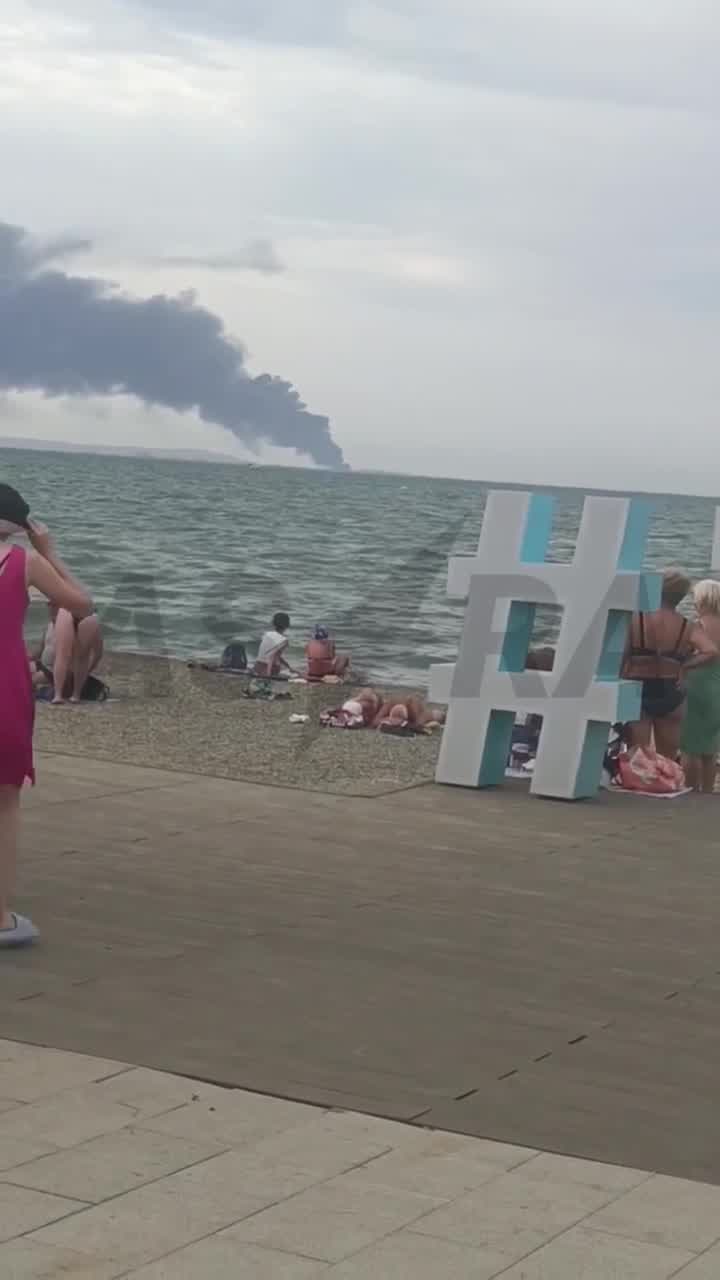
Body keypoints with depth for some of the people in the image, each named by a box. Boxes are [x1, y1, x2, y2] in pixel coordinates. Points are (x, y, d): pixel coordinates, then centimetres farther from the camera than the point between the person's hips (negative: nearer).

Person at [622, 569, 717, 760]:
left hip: (638, 692, -1)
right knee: (667, 761, 12)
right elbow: (711, 652, -18)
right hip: (670, 694, 1)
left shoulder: (636, 619, -8)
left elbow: (621, 656, -10)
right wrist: (683, 666, -6)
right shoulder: (687, 628, -5)